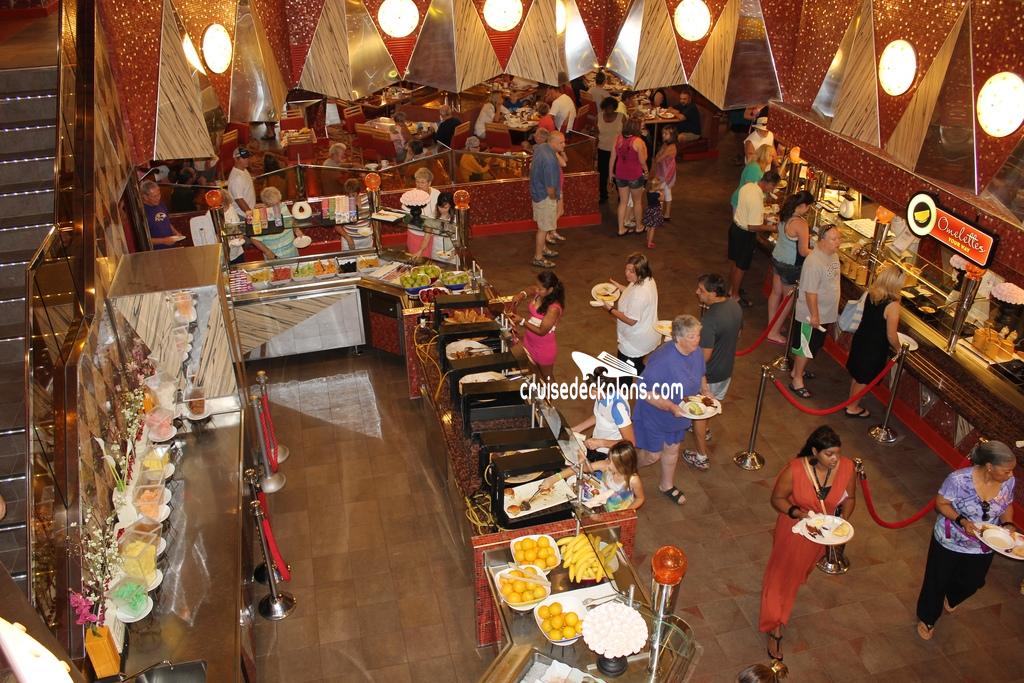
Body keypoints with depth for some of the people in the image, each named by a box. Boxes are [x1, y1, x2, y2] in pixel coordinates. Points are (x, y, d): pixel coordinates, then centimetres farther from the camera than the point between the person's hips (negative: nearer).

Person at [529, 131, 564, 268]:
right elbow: (550, 187, -30)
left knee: (543, 225, 25)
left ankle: (543, 248, 42)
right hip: (545, 197, -10)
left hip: (537, 191, 10)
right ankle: (538, 258, 15)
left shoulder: (540, 147, -3)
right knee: (544, 228, 4)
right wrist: (553, 197, -7)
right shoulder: (550, 160, -32)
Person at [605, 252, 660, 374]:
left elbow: (631, 320, -28)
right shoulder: (648, 280, -7)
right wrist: (619, 287, 4)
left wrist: (610, 309, -20)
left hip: (634, 344, -9)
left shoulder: (639, 293, -36)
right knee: (637, 367, 30)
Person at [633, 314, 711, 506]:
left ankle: (667, 484, 49)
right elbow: (645, 392, -32)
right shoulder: (662, 359, -36)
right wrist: (671, 407, -36)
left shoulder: (697, 352, -12)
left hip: (679, 416, 7)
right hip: (655, 415, -6)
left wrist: (705, 391, -9)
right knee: (653, 455, 11)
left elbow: (700, 375, 10)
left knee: (672, 448, 25)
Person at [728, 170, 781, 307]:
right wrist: (769, 228, -14)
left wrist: (762, 219, 11)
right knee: (741, 267, 9)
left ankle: (732, 289, 40)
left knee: (735, 262, 24)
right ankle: (735, 296, 24)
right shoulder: (757, 199, -31)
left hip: (735, 226, 9)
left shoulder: (747, 186, -5)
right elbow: (752, 226, -28)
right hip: (745, 234, -9)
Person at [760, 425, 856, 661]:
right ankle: (774, 629, 23)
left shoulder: (846, 468, -22)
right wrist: (799, 514, -33)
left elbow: (849, 498, -3)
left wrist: (843, 518, -21)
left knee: (803, 569, 30)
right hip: (794, 530, -3)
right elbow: (777, 499, -17)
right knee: (782, 574, 9)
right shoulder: (795, 470, -32)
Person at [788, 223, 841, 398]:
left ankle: (796, 370, 38)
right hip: (811, 315, -9)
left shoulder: (833, 255, 1)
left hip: (825, 313, 9)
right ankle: (797, 380, 17)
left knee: (812, 346, 22)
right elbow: (810, 292, -26)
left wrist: (833, 310, 20)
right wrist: (814, 315, -22)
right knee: (804, 347, 4)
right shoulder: (814, 262, -29)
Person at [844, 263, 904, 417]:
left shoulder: (870, 294, -7)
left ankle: (851, 402, 40)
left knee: (857, 375, 24)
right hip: (875, 348, -6)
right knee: (864, 380, 13)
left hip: (860, 339, 6)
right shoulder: (892, 305, -27)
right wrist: (898, 349, 0)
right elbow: (891, 336, -20)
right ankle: (853, 408, 29)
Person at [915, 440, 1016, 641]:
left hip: (983, 547, 5)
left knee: (972, 582, 27)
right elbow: (941, 503, -18)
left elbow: (1007, 506, 2)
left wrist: (1008, 524, -16)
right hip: (950, 542, -4)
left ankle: (951, 598, 62)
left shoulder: (1008, 481, -17)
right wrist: (961, 521, -31)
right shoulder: (959, 479, -31)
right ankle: (927, 619, 41)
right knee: (938, 582, 15)